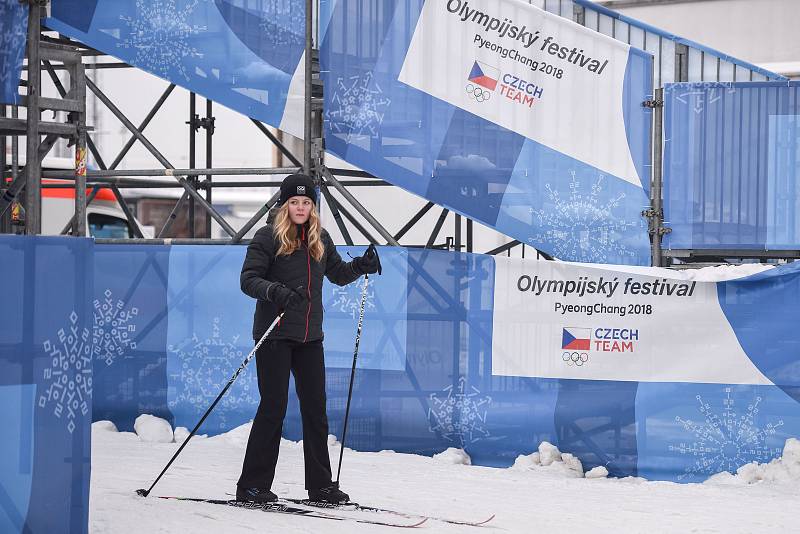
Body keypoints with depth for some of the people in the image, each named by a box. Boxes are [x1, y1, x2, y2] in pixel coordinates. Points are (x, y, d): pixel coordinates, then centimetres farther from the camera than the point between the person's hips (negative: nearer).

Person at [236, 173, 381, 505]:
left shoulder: (321, 239, 11)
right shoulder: (268, 238, -5)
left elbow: (338, 275, 22)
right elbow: (248, 279, -11)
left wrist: (361, 266, 2)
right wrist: (274, 291, -30)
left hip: (310, 337, 6)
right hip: (275, 334, -6)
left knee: (315, 407, 8)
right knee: (273, 406, -6)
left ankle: (320, 485, 16)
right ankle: (252, 485, 1)